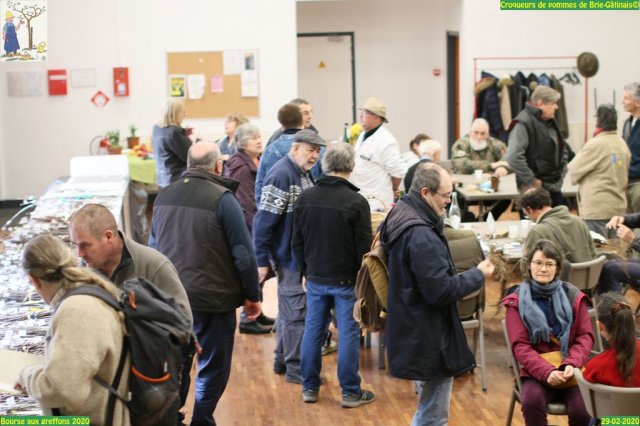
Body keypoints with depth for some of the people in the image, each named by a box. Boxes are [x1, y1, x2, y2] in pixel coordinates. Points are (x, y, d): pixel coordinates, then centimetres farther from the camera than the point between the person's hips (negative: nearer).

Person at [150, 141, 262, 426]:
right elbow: (243, 253, -15)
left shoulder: (163, 196, 5)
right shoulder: (222, 198, -15)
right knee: (213, 367, 8)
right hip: (212, 298, -6)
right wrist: (252, 295, -3)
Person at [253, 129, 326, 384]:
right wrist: (262, 261, -21)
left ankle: (282, 361, 27)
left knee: (289, 311, 17)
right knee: (296, 313, -3)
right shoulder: (281, 175, -20)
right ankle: (295, 368, 5)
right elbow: (263, 220, -22)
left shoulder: (305, 174, 9)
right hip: (289, 256, -9)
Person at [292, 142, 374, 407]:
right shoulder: (356, 202, -15)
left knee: (312, 331, 12)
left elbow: (297, 242, 7)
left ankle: (310, 388, 19)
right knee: (348, 334, 2)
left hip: (315, 278, 4)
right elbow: (364, 247, -10)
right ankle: (350, 392, 8)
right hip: (346, 279, -4)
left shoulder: (305, 198, -1)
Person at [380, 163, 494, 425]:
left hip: (413, 332, 11)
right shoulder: (420, 236, -26)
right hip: (428, 340, -11)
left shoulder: (401, 218, 7)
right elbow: (440, 291, -24)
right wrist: (478, 275, -12)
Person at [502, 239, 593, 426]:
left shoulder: (573, 296, 9)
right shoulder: (517, 301, 4)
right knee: (532, 402, -33)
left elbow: (585, 336, 4)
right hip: (537, 372, -1)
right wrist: (546, 371, -21)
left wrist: (572, 364, -17)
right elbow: (520, 345, -4)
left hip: (570, 370, 1)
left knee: (582, 410, -27)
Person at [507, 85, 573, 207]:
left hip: (555, 187, 9)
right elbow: (514, 157, -26)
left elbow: (562, 147, 30)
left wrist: (562, 168, 14)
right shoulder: (523, 124, -16)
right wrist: (532, 181, -21)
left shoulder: (550, 123, 14)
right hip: (535, 189, -9)